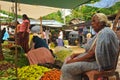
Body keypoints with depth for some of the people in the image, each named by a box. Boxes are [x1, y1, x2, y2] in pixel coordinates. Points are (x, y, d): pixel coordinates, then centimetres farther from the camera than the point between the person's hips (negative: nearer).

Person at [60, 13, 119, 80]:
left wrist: (74, 60, -15)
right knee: (68, 61, 4)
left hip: (100, 63, -11)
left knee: (67, 68, -16)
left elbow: (92, 53, -23)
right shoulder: (100, 33, 15)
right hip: (95, 59, 11)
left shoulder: (104, 33, -19)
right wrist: (76, 54, 4)